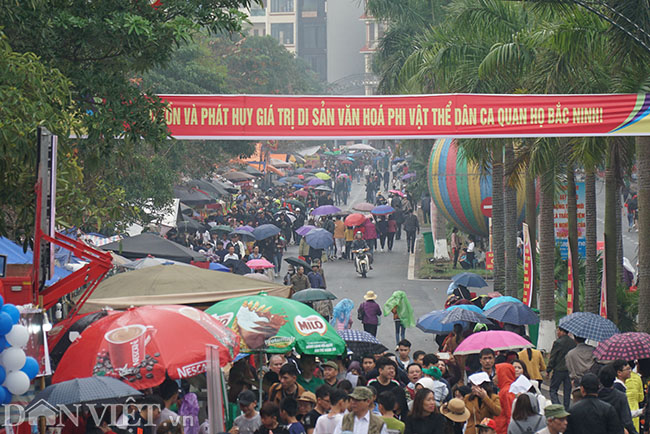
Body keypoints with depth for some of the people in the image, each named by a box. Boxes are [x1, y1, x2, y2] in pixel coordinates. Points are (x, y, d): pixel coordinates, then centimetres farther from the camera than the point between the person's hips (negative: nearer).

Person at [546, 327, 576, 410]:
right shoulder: (573, 342, 4)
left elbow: (552, 358, -10)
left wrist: (548, 370, -2)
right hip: (570, 371, 5)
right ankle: (566, 410, 12)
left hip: (559, 370, -5)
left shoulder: (557, 343, -12)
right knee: (567, 391, 12)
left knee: (553, 391, 2)